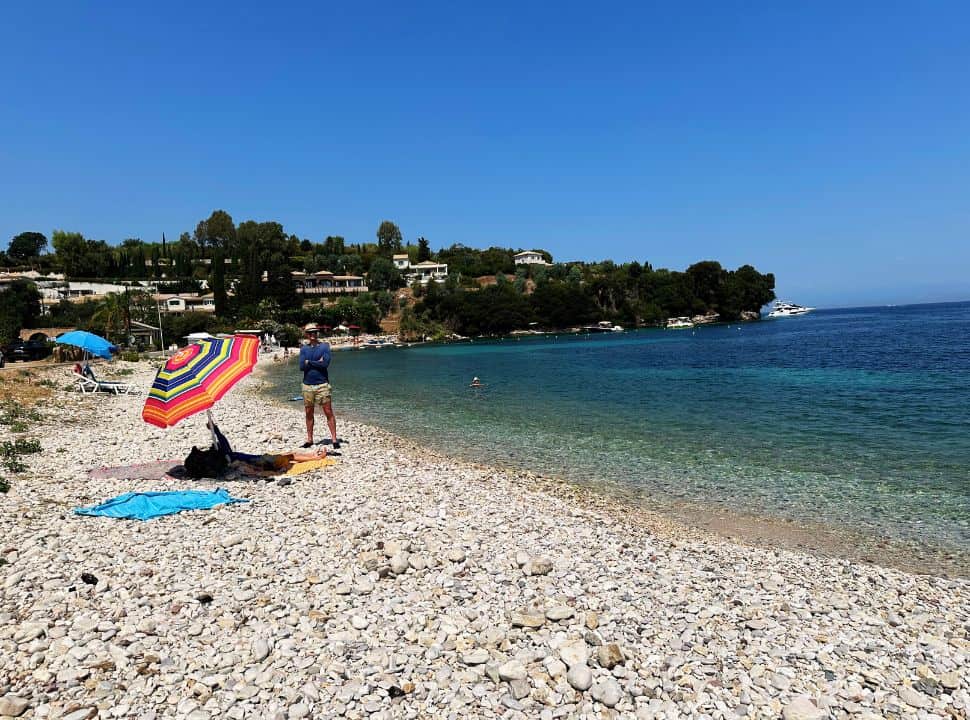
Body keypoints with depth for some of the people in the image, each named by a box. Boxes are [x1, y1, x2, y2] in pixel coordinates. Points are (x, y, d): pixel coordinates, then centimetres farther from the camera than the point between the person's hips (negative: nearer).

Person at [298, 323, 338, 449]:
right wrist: (317, 363, -10)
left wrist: (309, 362, -8)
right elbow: (302, 366, -5)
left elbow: (326, 363, -14)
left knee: (328, 412, -5)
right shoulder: (304, 349, 9)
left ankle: (334, 439, -2)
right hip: (307, 385, 3)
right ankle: (309, 439, 20)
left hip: (322, 384, -3)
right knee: (309, 414, 10)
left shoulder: (324, 346, 1)